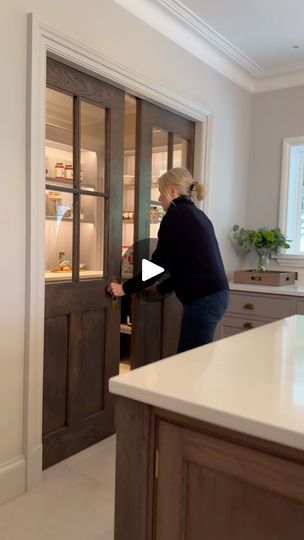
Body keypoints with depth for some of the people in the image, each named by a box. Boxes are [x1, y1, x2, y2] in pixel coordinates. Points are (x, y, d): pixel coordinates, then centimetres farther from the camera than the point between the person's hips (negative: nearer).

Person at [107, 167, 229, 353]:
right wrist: (159, 289, 27)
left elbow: (158, 265, -10)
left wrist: (125, 288, 0)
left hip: (204, 298, -9)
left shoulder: (176, 215, -8)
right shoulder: (196, 214, 19)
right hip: (215, 294, 9)